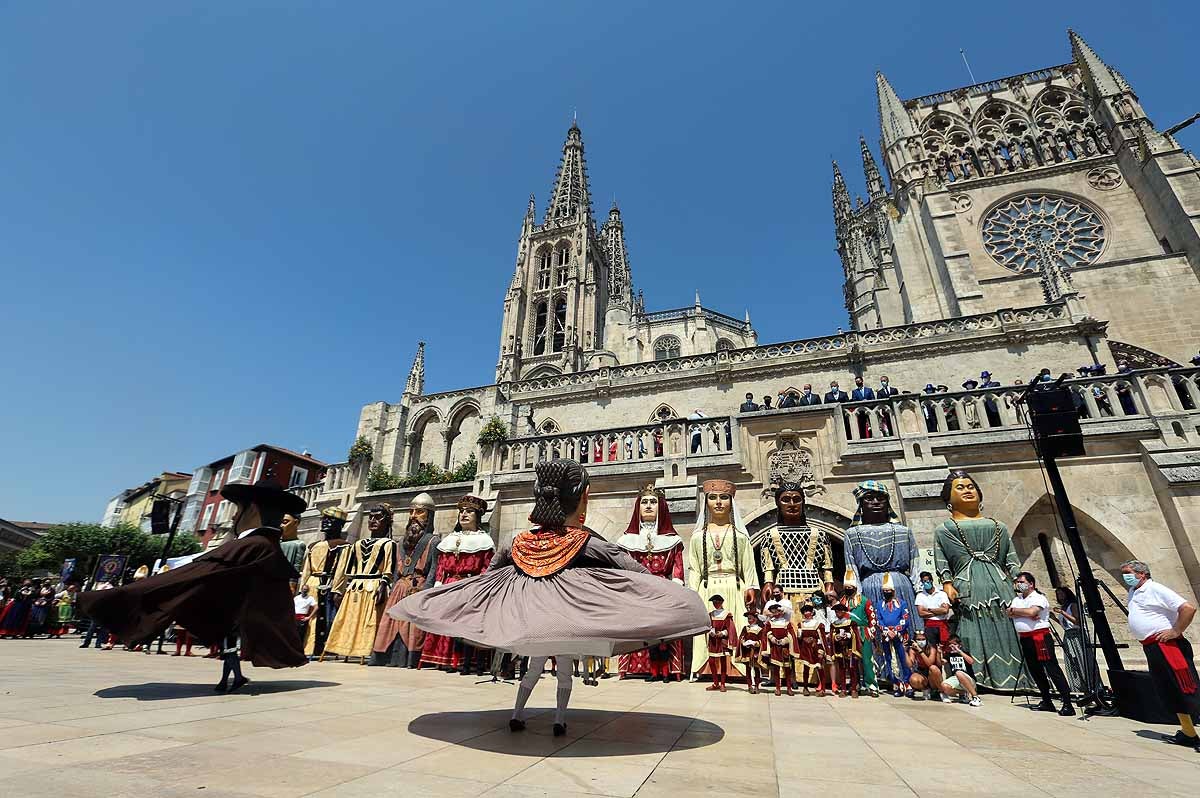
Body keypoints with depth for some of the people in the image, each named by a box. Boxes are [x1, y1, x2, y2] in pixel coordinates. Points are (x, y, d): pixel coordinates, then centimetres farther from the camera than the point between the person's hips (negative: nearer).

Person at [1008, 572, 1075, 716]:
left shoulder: (1038, 597, -7)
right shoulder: (1017, 599, 16)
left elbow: (1031, 611, -22)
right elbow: (1010, 613, 2)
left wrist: (1015, 610, -7)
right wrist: (1025, 614, -13)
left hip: (1040, 637, -8)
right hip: (1025, 639, 8)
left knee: (1052, 669, -10)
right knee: (1035, 671, 12)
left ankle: (1067, 704, -6)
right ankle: (1047, 702, 22)